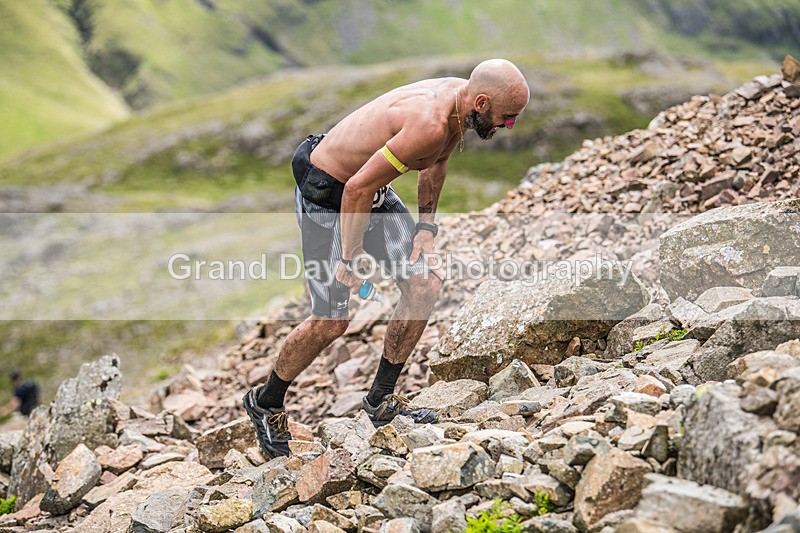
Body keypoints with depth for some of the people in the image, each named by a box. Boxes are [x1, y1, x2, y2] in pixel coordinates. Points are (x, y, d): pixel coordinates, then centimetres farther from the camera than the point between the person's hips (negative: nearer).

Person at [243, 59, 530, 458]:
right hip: (325, 194, -9)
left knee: (425, 285, 2)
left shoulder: (459, 97, -6)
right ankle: (265, 403, 20)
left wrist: (426, 224, 7)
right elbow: (358, 188, -30)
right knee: (330, 322, -5)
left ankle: (381, 400, 16)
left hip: (370, 190, 9)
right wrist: (350, 260, -21)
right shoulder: (430, 125, -34)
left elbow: (435, 161, 15)